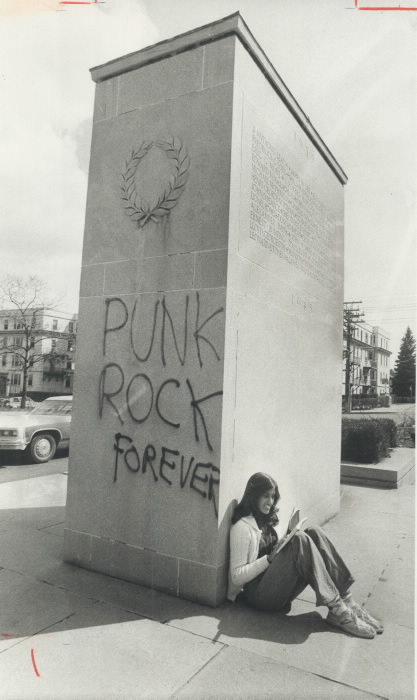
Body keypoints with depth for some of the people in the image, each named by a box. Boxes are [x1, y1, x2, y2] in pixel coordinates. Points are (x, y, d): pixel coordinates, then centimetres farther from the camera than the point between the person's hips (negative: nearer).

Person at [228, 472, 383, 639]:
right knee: (300, 540, -27)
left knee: (314, 533, -12)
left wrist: (286, 541, 1)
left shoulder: (266, 520, 15)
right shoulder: (242, 527, -11)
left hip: (280, 588, 8)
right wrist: (270, 557, -20)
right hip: (259, 592, -8)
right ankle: (337, 610, -27)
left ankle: (346, 600, -19)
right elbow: (237, 576, -13)